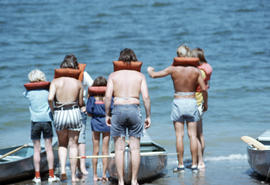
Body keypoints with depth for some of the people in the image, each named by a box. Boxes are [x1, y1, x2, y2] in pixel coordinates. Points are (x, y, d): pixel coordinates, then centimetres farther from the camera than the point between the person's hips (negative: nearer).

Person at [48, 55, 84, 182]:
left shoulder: (56, 82, -1)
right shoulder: (78, 83, 1)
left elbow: (50, 98, -15)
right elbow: (81, 103, 5)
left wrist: (52, 110, 3)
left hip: (59, 114, 0)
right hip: (74, 113, 0)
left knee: (62, 144, 18)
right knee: (73, 145, 9)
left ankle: (62, 169, -3)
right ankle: (73, 175, 9)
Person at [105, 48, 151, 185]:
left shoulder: (113, 75, 7)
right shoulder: (140, 76, 7)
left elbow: (108, 96, -2)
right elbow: (146, 97, 0)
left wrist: (107, 114, 6)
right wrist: (148, 116, 6)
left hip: (118, 109, 0)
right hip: (134, 109, 0)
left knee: (119, 148, 3)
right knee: (135, 148, 6)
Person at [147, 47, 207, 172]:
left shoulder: (173, 69, -7)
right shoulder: (195, 71, -4)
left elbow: (154, 75, -3)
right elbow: (204, 89, -5)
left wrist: (150, 70, 20)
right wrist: (205, 103, 11)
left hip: (178, 102, -1)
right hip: (192, 102, 1)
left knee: (179, 135, 2)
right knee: (192, 135, 4)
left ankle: (180, 165, 2)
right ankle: (194, 165, 3)